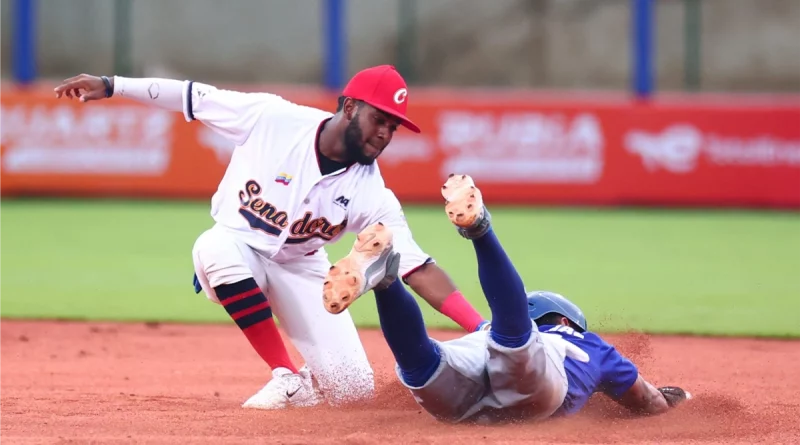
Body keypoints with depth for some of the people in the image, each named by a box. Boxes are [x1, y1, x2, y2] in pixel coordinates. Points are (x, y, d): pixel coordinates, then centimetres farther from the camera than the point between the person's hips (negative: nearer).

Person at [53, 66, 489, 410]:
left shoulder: (371, 194, -20)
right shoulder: (271, 117, -23)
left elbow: (419, 270, -24)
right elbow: (195, 96, -13)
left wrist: (486, 332, -34)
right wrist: (111, 85, -14)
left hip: (300, 269, 1)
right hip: (238, 248, -1)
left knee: (353, 389, -18)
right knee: (216, 247, -40)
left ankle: (306, 381, 21)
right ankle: (289, 380, -26)